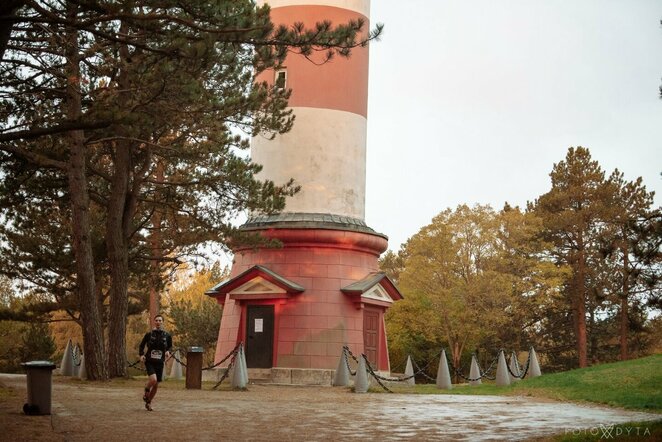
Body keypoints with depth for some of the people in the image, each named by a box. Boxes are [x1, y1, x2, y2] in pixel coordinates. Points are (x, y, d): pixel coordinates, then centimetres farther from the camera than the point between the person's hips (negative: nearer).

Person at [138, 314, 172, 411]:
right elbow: (141, 346, 8)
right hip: (149, 362, -3)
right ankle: (146, 392, 6)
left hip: (160, 363, 3)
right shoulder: (149, 334, -3)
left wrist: (168, 352, -8)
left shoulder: (167, 336, 1)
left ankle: (148, 403, 28)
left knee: (156, 385, 7)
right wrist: (141, 355, -9)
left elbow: (170, 347, 14)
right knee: (153, 379, -26)